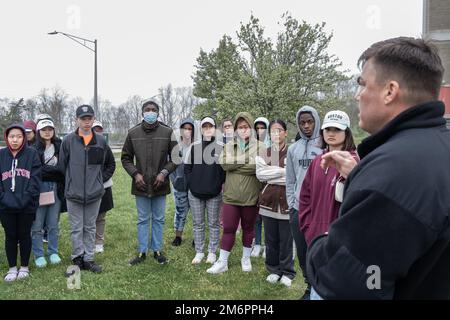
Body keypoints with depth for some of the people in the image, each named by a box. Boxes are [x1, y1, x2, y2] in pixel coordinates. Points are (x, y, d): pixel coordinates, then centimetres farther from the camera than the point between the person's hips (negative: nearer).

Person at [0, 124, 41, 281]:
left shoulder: (32, 154, -3)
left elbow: (35, 179, -8)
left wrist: (25, 199, -16)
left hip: (27, 206, -2)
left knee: (24, 235, 10)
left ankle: (24, 267, 25)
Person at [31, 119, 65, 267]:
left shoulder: (59, 146, 6)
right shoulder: (33, 149, -2)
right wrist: (56, 170, -10)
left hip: (56, 189, 2)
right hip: (39, 188, -2)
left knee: (53, 224, 10)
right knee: (37, 225, 4)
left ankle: (53, 252, 23)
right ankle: (39, 255, 17)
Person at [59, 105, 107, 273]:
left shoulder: (101, 141, 2)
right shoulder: (68, 140, -5)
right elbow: (62, 165, 4)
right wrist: (71, 182, 10)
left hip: (94, 193, 2)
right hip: (74, 193, -2)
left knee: (90, 228, 12)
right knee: (76, 228, 7)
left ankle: (89, 259, 21)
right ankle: (77, 259, 19)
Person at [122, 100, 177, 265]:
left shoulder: (167, 132, -3)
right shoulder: (133, 133, -1)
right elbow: (126, 158, 6)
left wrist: (164, 172, -11)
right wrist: (135, 174, -8)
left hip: (160, 184, 0)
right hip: (141, 185, 0)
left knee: (159, 219, 11)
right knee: (143, 220, 10)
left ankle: (157, 250, 25)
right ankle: (142, 252, 22)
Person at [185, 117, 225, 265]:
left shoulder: (221, 147, -1)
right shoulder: (194, 146, 4)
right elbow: (187, 167, 8)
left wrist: (220, 184, -5)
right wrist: (191, 183, -1)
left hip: (215, 193, -2)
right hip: (195, 193, 2)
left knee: (214, 224, 8)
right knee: (198, 224, 10)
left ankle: (212, 252, 20)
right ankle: (199, 252, 21)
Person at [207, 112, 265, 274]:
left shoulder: (260, 147, -1)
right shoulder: (229, 146, 6)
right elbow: (224, 163, -12)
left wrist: (235, 164, -12)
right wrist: (246, 160, -16)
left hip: (251, 196, -1)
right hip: (231, 195, 1)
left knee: (248, 228, 14)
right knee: (228, 229, 5)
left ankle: (246, 258, 31)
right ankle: (222, 262, 15)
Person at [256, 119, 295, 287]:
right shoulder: (263, 153, 7)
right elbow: (260, 174, -7)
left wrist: (271, 175, -11)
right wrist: (282, 171, -13)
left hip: (286, 200, -3)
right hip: (268, 200, 3)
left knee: (286, 239, 5)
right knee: (271, 239, 11)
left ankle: (287, 272, 20)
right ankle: (273, 270, 26)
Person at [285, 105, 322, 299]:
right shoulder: (293, 149, 10)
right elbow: (290, 181, 12)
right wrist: (291, 206, 7)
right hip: (298, 209, 4)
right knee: (301, 251, 12)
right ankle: (310, 287, 31)